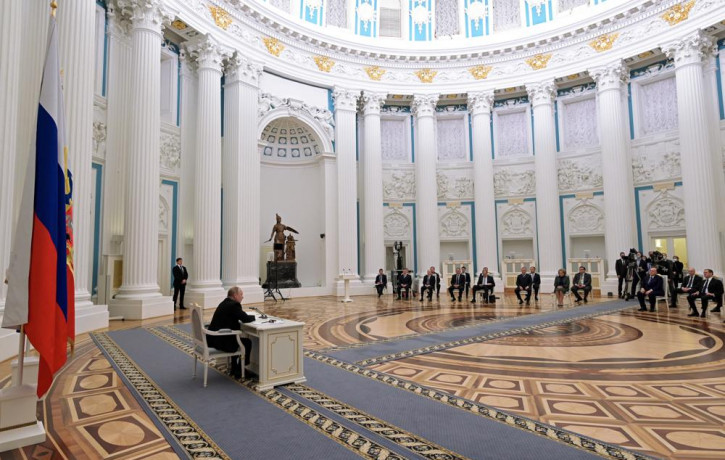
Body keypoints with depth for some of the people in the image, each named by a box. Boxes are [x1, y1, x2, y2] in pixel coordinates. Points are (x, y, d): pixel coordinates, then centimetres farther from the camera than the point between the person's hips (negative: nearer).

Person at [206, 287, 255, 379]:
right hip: (220, 341, -10)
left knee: (237, 339, 30)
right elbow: (246, 319, -16)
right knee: (247, 342, 5)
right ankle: (239, 372, 14)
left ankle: (234, 368, 37)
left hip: (213, 337, 10)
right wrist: (254, 316, 4)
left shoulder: (225, 302, 12)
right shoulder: (234, 305, -17)